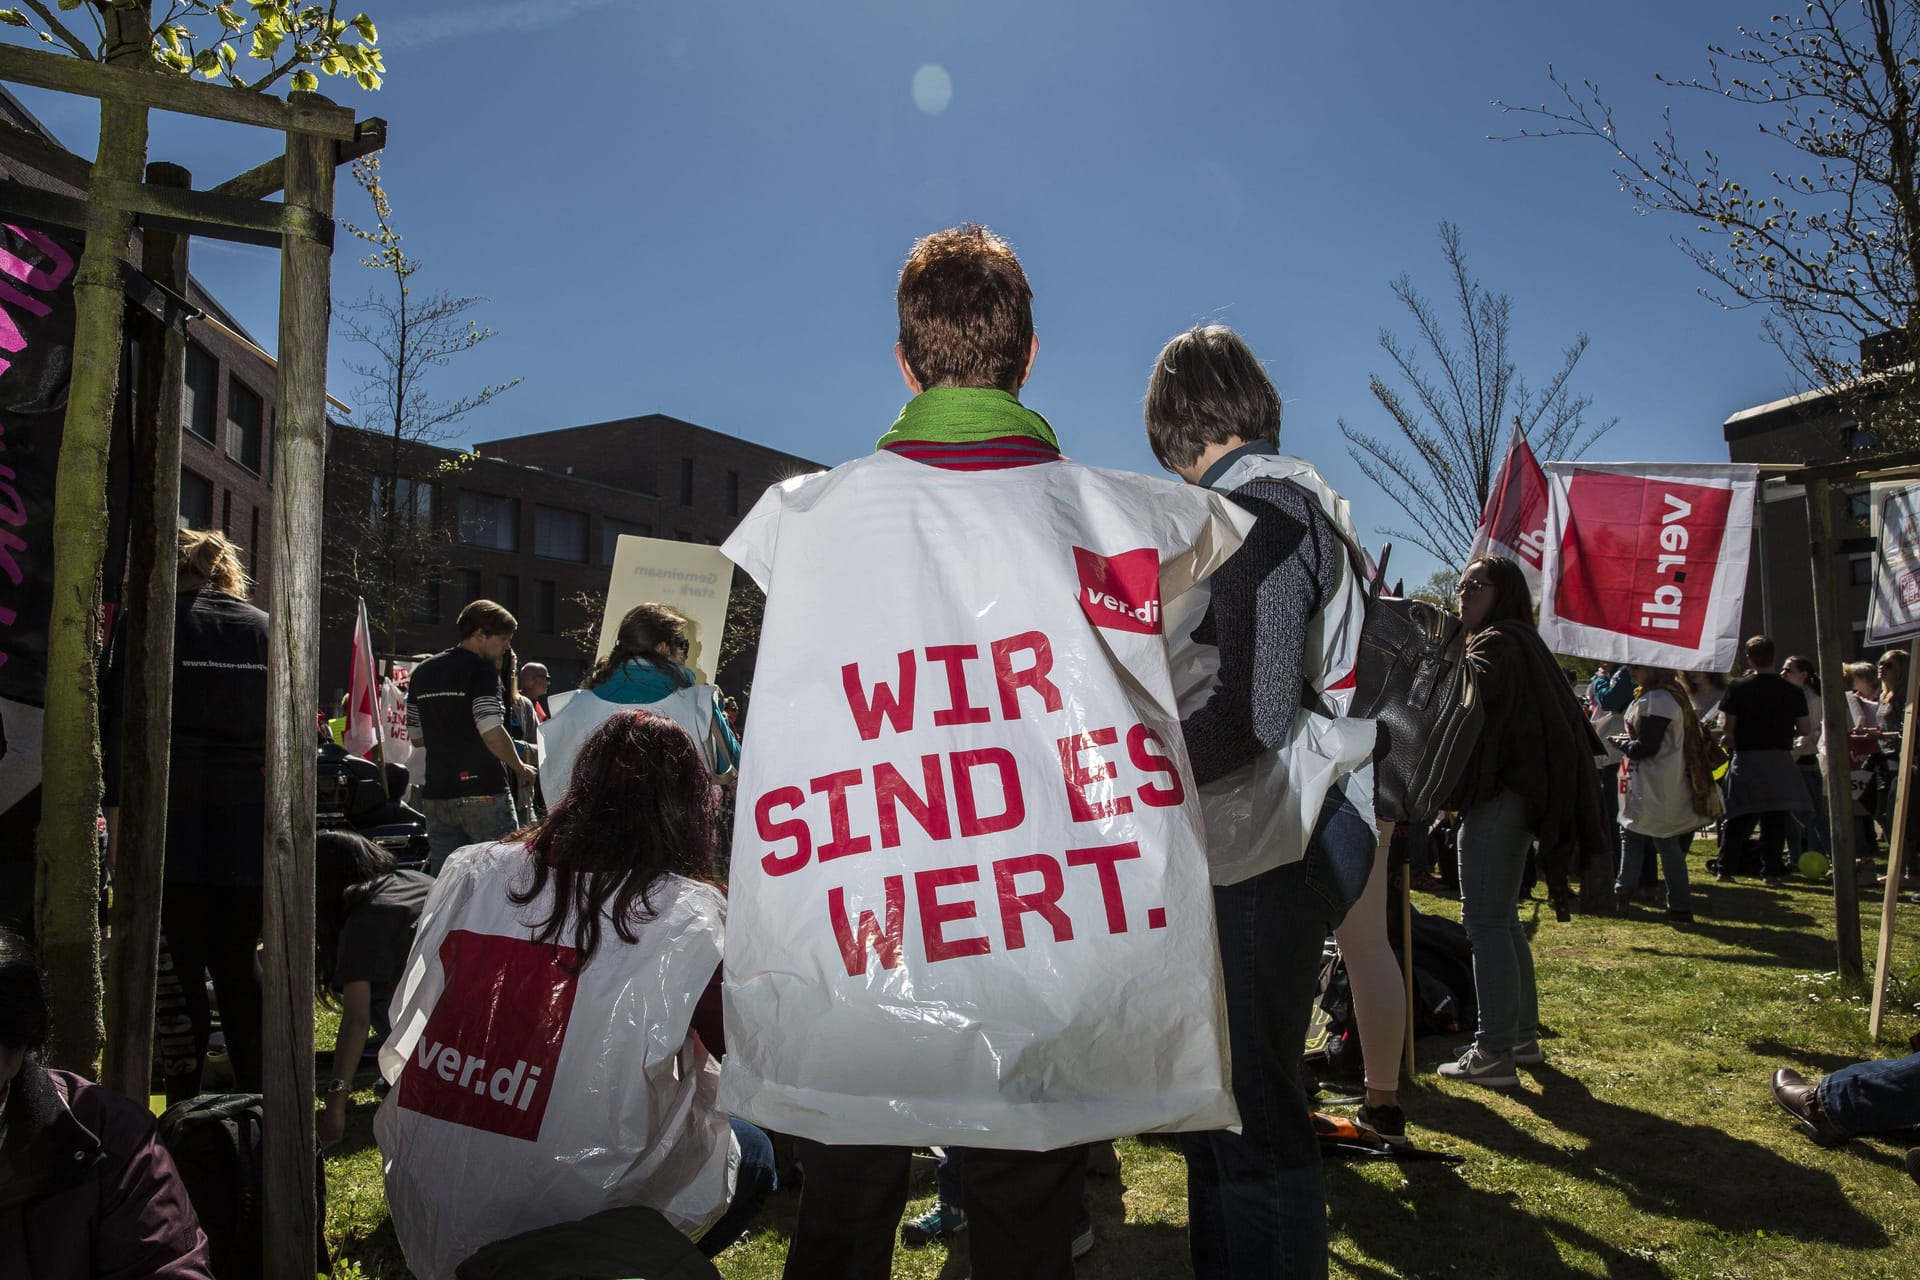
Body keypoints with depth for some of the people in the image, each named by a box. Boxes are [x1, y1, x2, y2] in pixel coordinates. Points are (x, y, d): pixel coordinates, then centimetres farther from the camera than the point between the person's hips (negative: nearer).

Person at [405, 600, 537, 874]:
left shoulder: (422, 672, 14)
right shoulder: (481, 669, -9)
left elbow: (416, 738, 18)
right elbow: (492, 734, -18)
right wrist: (521, 769, -4)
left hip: (436, 793, 7)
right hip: (483, 791, -7)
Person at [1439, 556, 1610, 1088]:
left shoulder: (1499, 642, -10)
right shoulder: (1516, 644, 22)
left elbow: (1471, 687, -32)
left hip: (1497, 799, -11)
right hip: (1507, 794, 11)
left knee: (1485, 923, -9)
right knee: (1502, 920, 16)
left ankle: (1494, 1054, -7)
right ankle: (1523, 1036, 23)